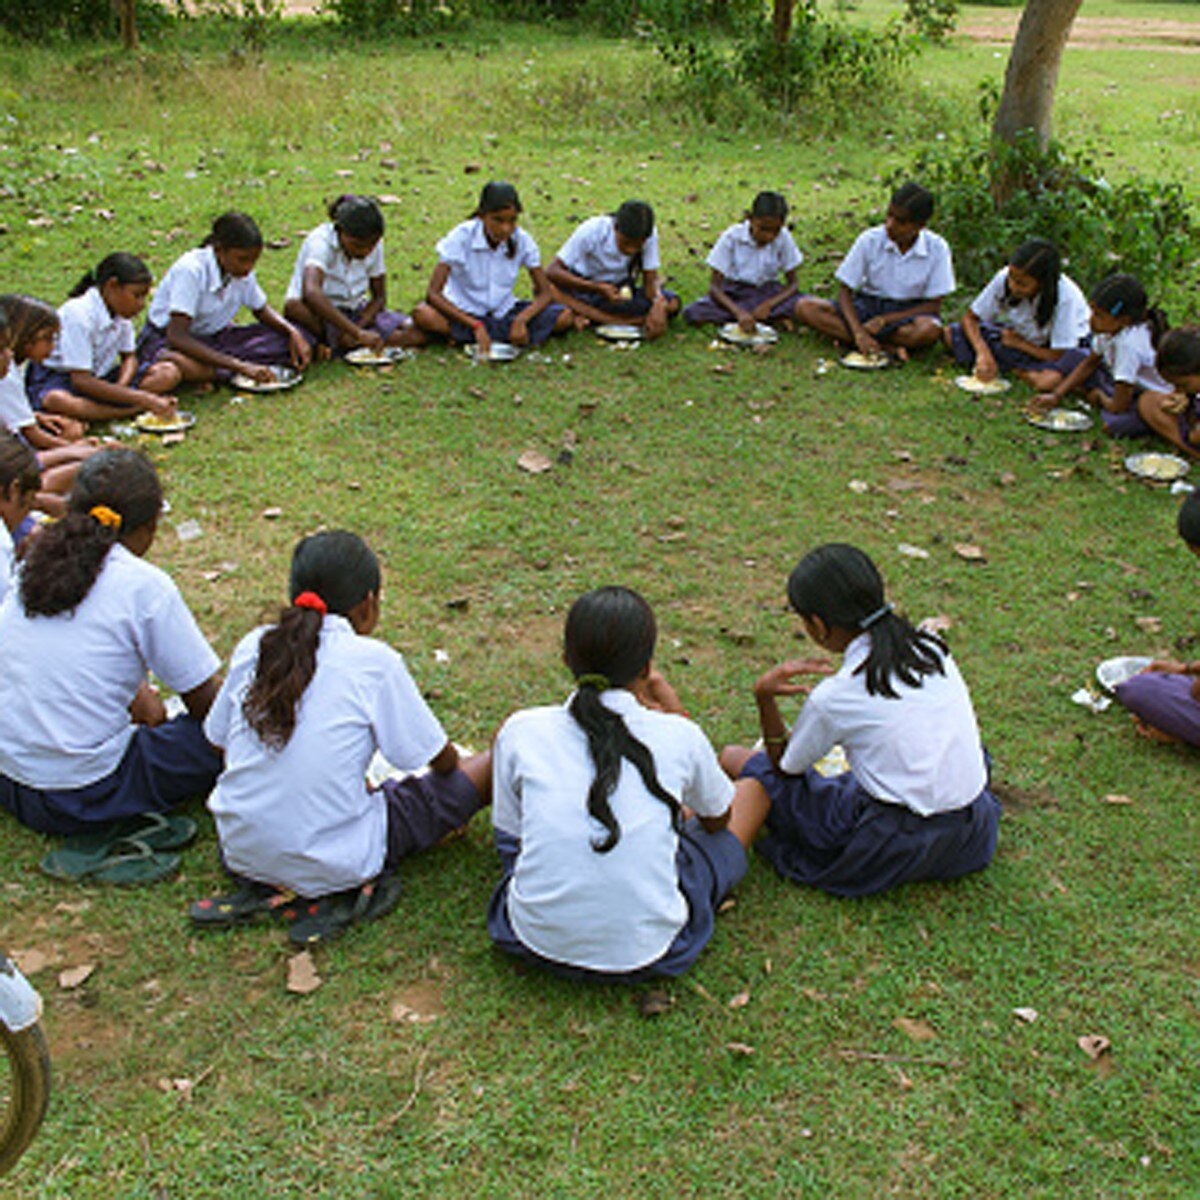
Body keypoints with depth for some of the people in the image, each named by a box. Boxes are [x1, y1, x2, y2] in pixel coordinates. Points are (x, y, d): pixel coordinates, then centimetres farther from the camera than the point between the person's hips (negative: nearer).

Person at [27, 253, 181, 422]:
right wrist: (143, 399, -34)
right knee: (58, 401, -44)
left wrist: (120, 388, -18)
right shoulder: (78, 314, -25)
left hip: (100, 377, 7)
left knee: (169, 373, -11)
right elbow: (81, 381, -30)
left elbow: (129, 357, 7)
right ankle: (136, 410, -31)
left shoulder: (121, 308, -4)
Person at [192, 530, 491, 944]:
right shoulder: (374, 662, -11)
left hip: (242, 852, 5)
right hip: (333, 863, -5)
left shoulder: (253, 646, 1)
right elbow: (443, 762, -1)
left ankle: (266, 891, 9)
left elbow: (220, 741, 14)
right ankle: (340, 895, -3)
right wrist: (450, 761, 24)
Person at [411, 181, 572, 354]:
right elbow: (433, 293, -24)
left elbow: (545, 293, -8)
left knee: (564, 317, -21)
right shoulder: (461, 237, -18)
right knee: (423, 315, -34)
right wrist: (475, 326, -36)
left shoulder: (522, 240, -10)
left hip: (503, 312, 4)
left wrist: (521, 319, -29)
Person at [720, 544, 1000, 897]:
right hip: (974, 835, 6)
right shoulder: (931, 649, 1)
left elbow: (784, 767, 6)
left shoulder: (832, 698, -13)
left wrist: (765, 696, -1)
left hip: (899, 851, -6)